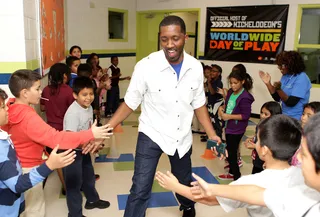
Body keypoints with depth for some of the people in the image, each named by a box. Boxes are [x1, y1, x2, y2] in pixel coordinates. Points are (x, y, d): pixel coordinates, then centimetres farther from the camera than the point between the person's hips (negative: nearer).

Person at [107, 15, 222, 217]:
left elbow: (198, 104, 3)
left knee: (184, 182, 25)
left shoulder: (196, 67, -10)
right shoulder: (146, 66, -22)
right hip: (151, 135, -3)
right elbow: (130, 103, -12)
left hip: (182, 137, 4)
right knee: (140, 190, -7)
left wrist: (212, 134, -2)